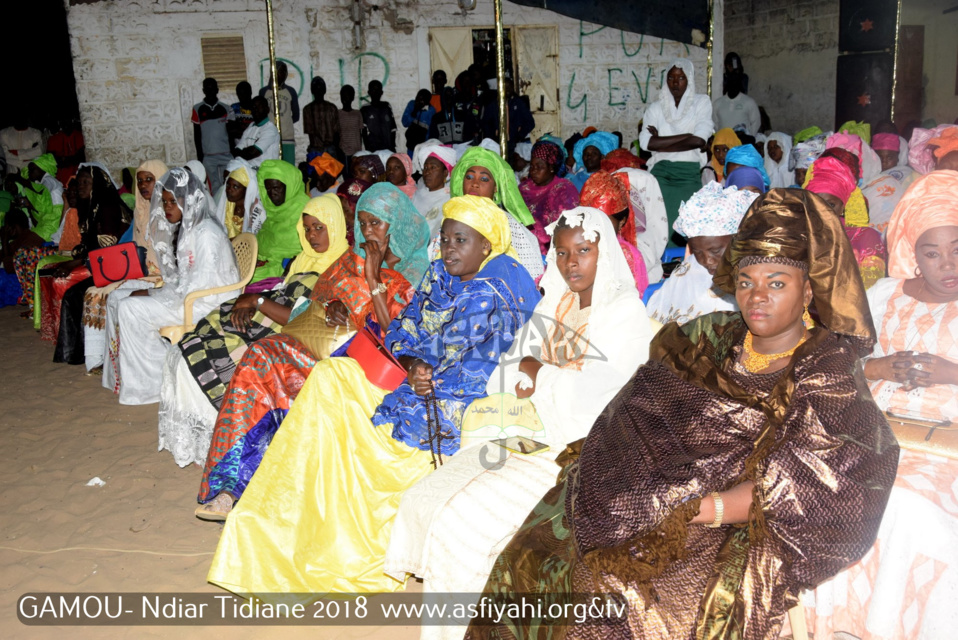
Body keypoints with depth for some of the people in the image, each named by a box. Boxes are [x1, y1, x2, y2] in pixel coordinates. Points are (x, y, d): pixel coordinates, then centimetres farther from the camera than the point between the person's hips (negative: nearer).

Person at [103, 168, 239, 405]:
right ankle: (121, 372, 7)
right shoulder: (182, 227, 12)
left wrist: (152, 294, -16)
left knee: (130, 309, -19)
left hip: (205, 303, -10)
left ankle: (152, 382, -8)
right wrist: (150, 291, -3)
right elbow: (178, 276, 15)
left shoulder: (207, 233, -19)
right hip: (182, 293, 10)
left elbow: (199, 283, -24)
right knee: (116, 299, 4)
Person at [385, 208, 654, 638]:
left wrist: (538, 373, -4)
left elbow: (594, 395, -20)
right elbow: (504, 379, 11)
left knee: (465, 519, -20)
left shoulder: (625, 313, -9)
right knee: (424, 499, -5)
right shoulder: (554, 305, 14)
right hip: (531, 436, 8)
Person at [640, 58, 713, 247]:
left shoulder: (701, 102, 9)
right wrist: (686, 136, -7)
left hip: (689, 173, -1)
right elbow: (646, 142, -8)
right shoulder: (656, 107, 11)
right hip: (661, 172, 1)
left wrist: (661, 143, -4)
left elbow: (699, 140, -7)